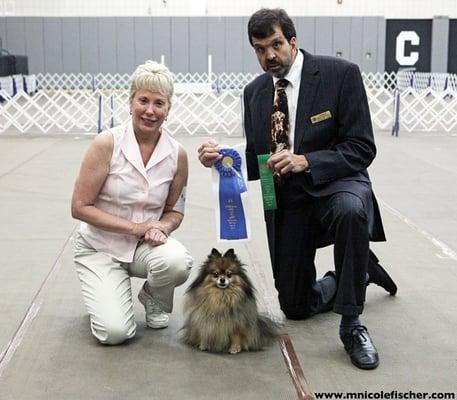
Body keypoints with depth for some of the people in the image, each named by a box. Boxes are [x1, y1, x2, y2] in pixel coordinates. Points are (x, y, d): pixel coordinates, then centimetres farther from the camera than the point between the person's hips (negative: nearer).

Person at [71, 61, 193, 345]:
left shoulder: (177, 154, -8)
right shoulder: (108, 144, -17)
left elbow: (175, 211, 6)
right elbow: (80, 207, -15)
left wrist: (161, 228, -18)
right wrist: (136, 227, -21)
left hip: (146, 245, 3)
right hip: (100, 247, -2)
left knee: (177, 262, -33)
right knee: (115, 332, -21)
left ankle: (154, 296, 4)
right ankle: (104, 292, 16)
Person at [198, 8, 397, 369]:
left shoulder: (341, 74, -11)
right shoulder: (254, 92, 4)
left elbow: (362, 148, -15)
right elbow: (255, 161, 8)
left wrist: (305, 161, -28)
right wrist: (221, 157, -13)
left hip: (335, 183, -4)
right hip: (285, 198, 5)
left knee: (350, 211, -42)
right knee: (296, 306, 7)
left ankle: (352, 325, -22)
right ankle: (361, 268, 37)